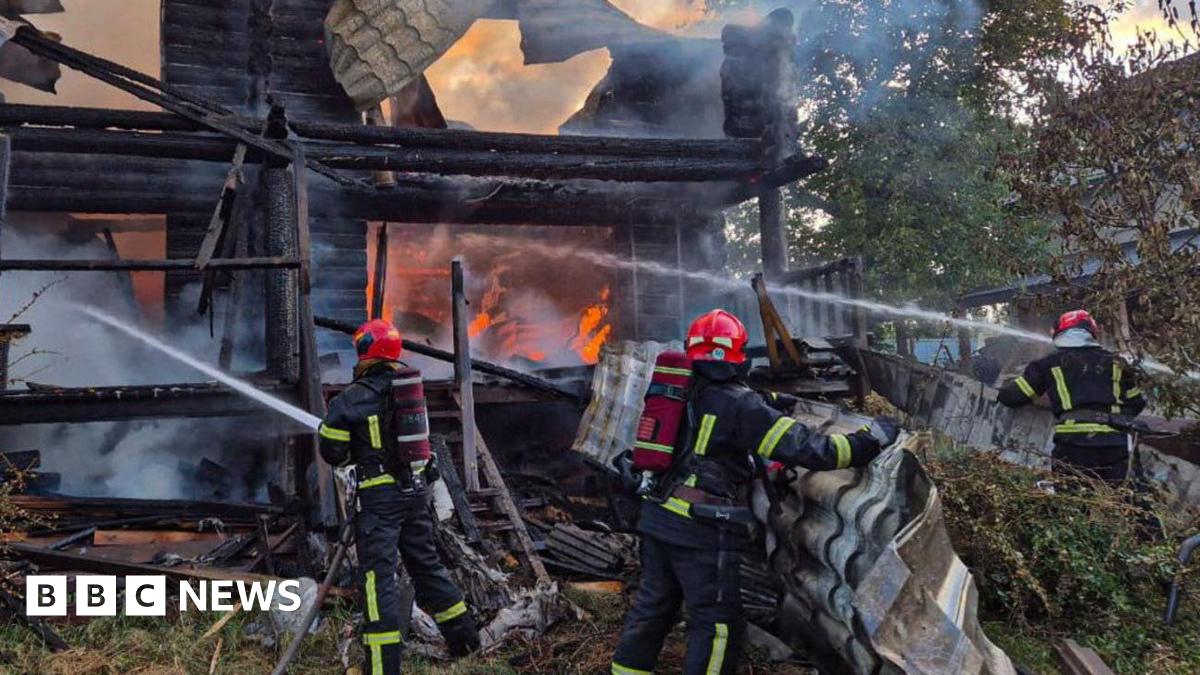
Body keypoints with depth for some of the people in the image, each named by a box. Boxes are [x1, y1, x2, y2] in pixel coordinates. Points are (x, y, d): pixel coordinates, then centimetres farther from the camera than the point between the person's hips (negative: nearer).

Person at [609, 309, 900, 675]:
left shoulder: (682, 391, 7)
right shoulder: (741, 406, -13)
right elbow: (804, 447, -15)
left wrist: (767, 401, 34)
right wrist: (871, 440, -7)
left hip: (657, 517, 8)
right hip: (702, 530, -7)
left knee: (652, 603, 21)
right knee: (718, 623, 5)